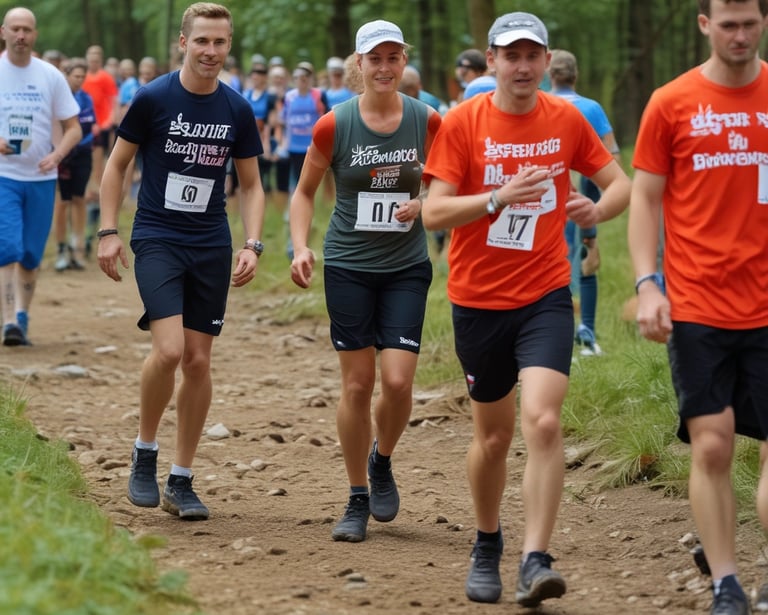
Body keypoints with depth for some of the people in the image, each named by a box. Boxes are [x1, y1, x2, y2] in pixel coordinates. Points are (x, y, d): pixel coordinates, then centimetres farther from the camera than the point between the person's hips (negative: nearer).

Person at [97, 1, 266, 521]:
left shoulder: (237, 110, 3)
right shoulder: (153, 98, -6)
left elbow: (251, 185, 11)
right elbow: (117, 164, 4)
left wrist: (253, 245, -2)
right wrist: (109, 232, -3)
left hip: (212, 247, 3)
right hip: (157, 240, -3)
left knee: (198, 360, 3)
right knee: (169, 349, -20)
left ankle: (182, 482, 14)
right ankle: (144, 454, 3)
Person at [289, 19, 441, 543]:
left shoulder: (427, 122, -1)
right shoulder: (334, 126, -5)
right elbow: (305, 192, 7)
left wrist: (421, 205, -9)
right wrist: (301, 246, -7)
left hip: (406, 268, 1)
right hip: (348, 267, -1)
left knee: (398, 381, -11)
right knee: (358, 385, 0)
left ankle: (382, 462, 21)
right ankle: (357, 502, 15)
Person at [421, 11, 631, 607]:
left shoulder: (567, 119, 1)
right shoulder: (462, 121, -5)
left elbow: (620, 184, 10)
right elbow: (434, 213, -10)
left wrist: (597, 208, -13)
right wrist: (500, 197, -24)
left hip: (546, 296, 0)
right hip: (478, 301, 0)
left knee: (542, 420, -19)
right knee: (494, 433, 11)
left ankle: (536, 561, -17)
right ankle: (488, 544, 35)